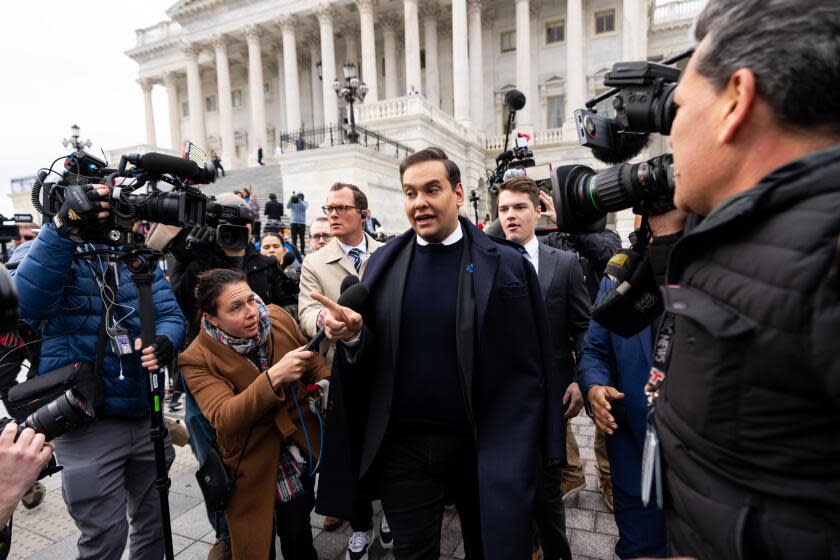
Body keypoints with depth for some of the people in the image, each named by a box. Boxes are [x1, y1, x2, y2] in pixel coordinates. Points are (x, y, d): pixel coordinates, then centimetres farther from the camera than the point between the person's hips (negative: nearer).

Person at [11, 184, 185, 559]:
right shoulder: (41, 253, -5)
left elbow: (170, 314, -2)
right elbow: (26, 303, -28)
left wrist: (164, 341, -25)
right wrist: (63, 229, -41)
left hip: (145, 414, 4)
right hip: (86, 422, -3)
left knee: (154, 521, 20)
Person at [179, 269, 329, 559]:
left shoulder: (279, 318, -8)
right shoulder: (197, 359, -18)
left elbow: (314, 364, 6)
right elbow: (223, 418, -30)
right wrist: (274, 377, -42)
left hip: (302, 448, 3)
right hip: (253, 468, -2)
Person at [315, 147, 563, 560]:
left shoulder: (506, 265, -9)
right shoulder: (383, 263, -1)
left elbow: (527, 372, -7)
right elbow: (372, 356, 2)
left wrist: (521, 453, -8)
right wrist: (352, 335, -18)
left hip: (483, 444, -1)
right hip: (402, 446, 2)